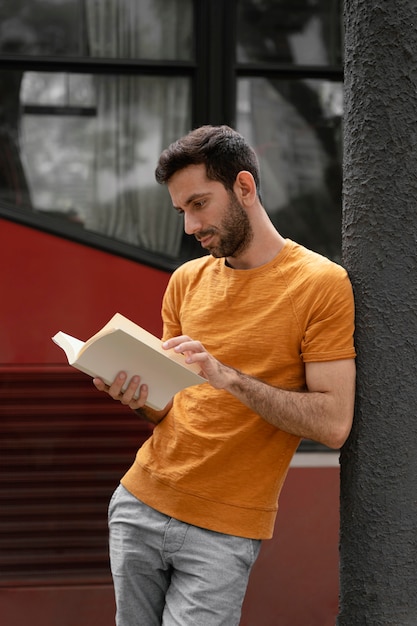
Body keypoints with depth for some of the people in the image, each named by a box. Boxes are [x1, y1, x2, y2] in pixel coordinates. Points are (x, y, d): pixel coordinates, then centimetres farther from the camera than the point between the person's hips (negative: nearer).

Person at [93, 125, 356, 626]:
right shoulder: (187, 281, 11)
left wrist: (230, 377, -22)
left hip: (224, 529, -5)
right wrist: (139, 400, -8)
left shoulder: (321, 284, -8)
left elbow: (333, 425, -14)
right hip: (140, 504, 5)